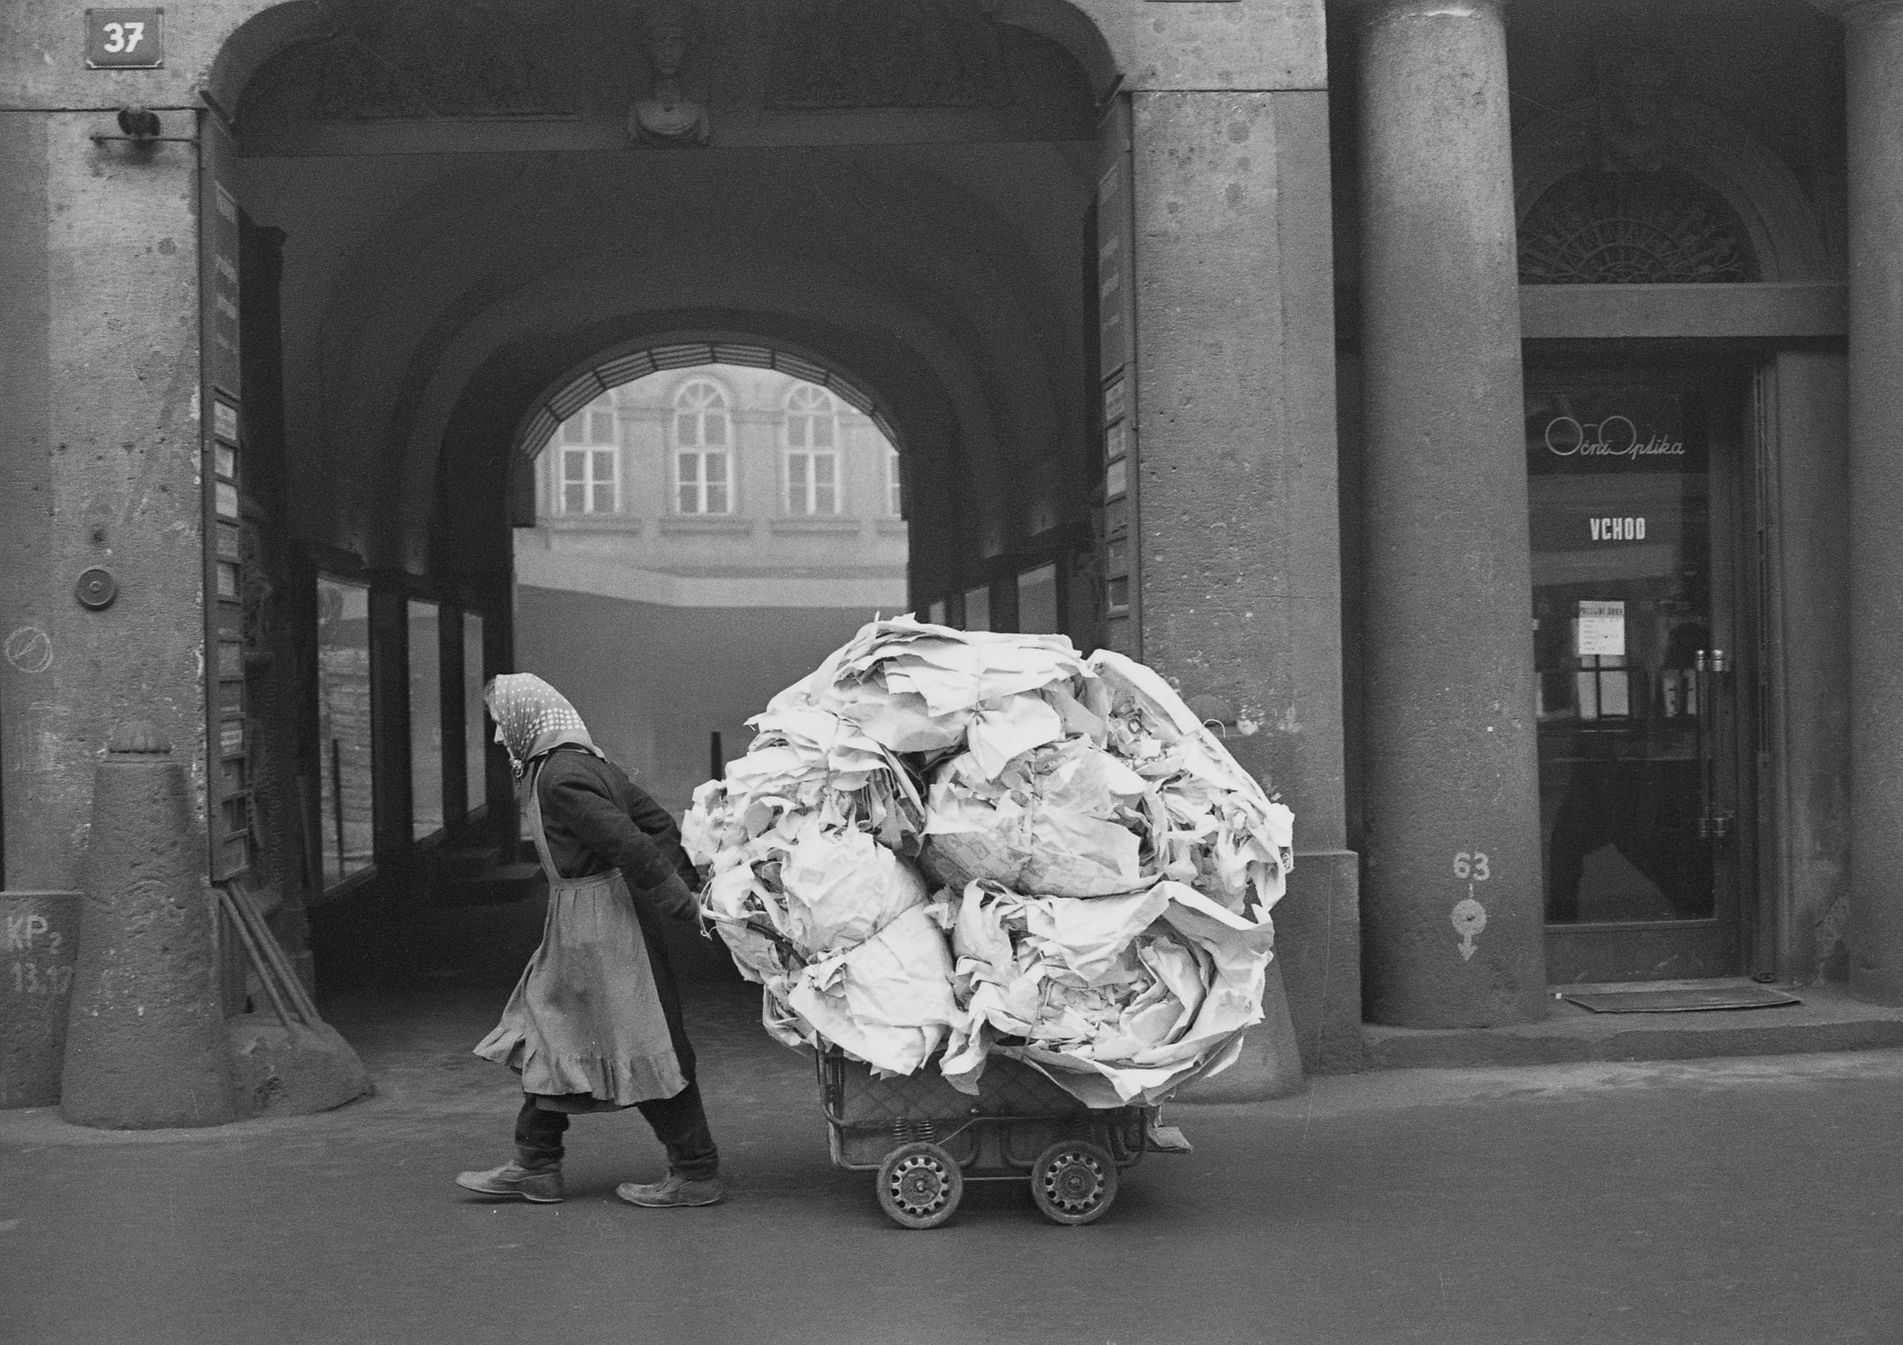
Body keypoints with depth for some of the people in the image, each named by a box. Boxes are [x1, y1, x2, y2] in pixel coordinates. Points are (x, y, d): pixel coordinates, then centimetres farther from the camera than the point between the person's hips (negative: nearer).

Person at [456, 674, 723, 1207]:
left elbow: (629, 844, -24)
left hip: (600, 919, -10)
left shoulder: (560, 777, -19)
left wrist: (682, 903, -19)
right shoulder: (585, 762, 13)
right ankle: (535, 1167, 23)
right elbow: (656, 820, 13)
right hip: (579, 924, 10)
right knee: (548, 1033, 15)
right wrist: (691, 881, 8)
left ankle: (696, 1173, 5)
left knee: (641, 1047, -3)